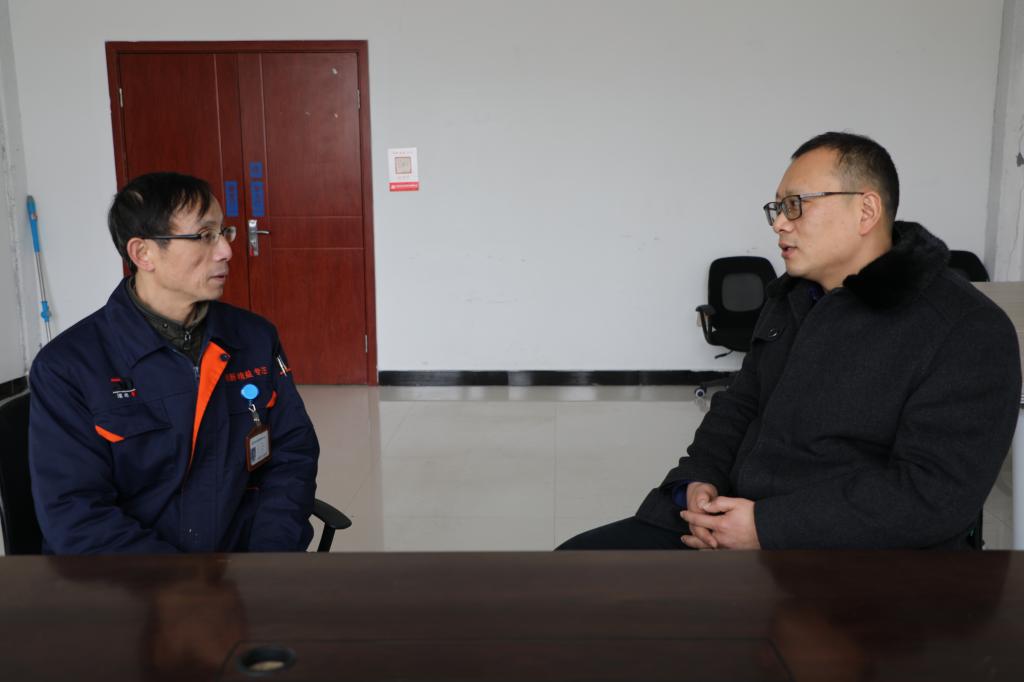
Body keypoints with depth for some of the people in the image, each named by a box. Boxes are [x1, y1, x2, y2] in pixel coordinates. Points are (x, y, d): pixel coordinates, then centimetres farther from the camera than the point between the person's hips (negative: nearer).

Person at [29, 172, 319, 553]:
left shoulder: (256, 338, 4)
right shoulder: (67, 367, -7)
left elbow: (292, 452, 6)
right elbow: (74, 515, -10)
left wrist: (271, 548, -10)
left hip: (243, 546, 2)